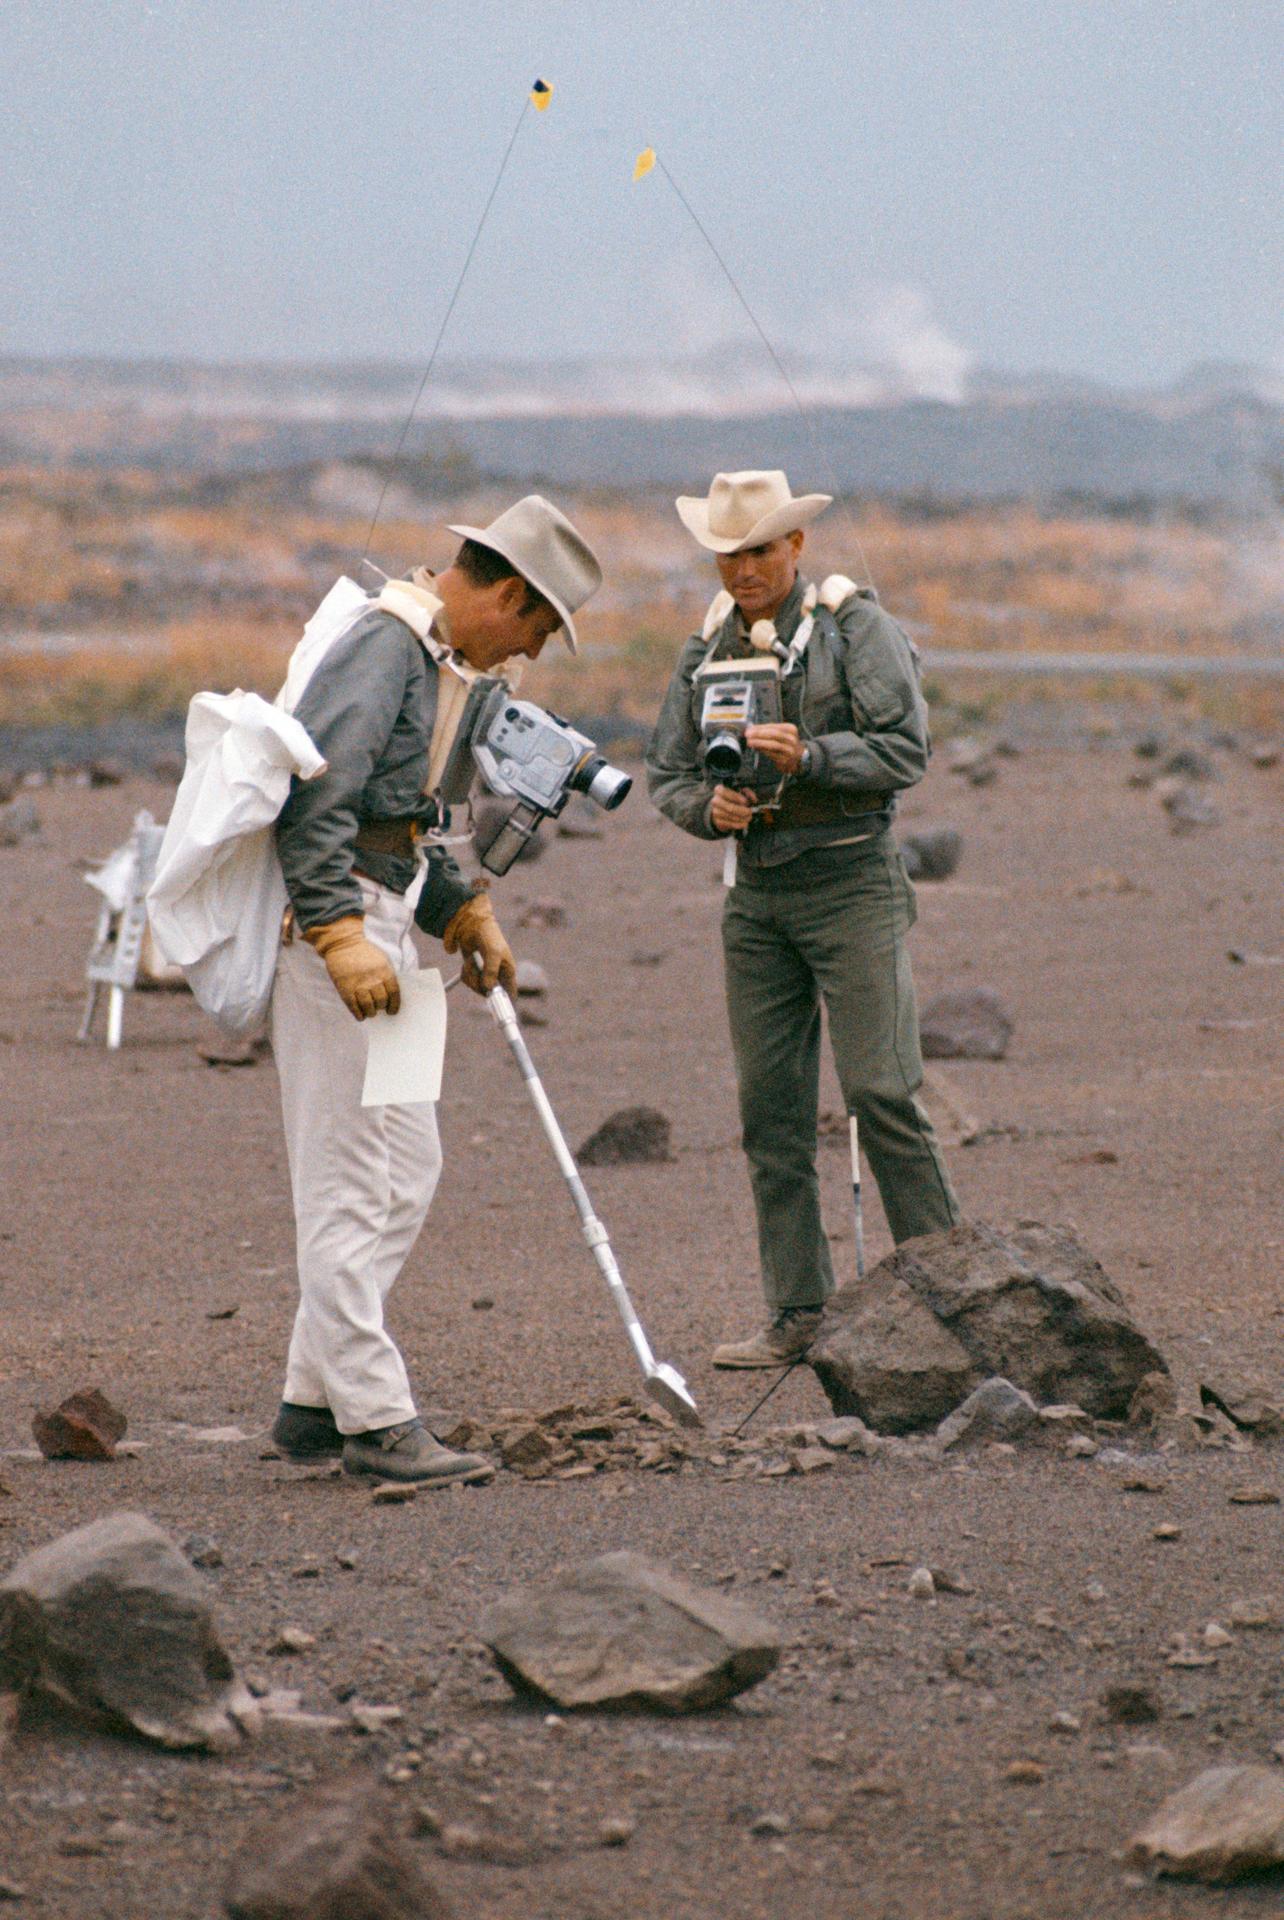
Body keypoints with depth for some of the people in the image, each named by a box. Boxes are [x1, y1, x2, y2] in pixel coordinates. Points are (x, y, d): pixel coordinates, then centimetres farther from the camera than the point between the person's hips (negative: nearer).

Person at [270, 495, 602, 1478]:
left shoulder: (438, 661, 17)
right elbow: (316, 802, -25)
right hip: (333, 925, -11)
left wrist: (468, 912, 19)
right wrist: (342, 937, -30)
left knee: (406, 1169, 12)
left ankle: (315, 1401, 16)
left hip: (378, 918, 11)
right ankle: (374, 1421, -6)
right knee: (348, 1180, -7)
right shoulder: (383, 650, -16)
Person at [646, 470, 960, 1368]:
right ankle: (798, 1313, 8)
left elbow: (906, 749, -10)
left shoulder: (855, 626, -3)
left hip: (851, 880, -5)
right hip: (758, 886, 6)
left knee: (881, 1090, -12)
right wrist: (709, 806, -7)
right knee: (771, 1104, 3)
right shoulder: (708, 648, 13)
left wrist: (809, 758, -23)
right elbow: (667, 773, 15)